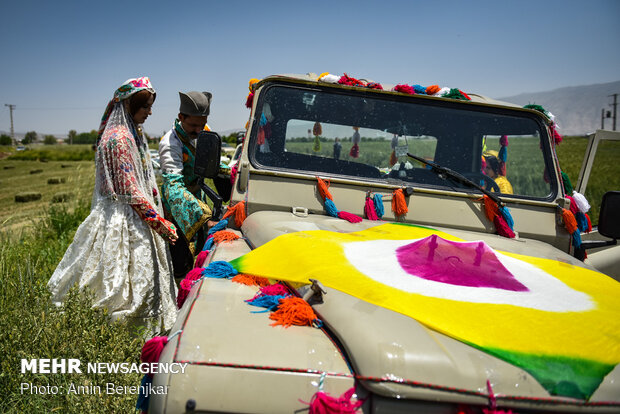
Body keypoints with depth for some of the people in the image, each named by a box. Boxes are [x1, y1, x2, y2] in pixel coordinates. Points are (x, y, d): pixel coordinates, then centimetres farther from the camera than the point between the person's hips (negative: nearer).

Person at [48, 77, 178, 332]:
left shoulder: (133, 134, 15)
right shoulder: (118, 138, -15)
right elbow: (129, 190, -19)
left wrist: (158, 217, 18)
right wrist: (160, 223, -18)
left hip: (136, 218, 10)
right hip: (123, 221, -10)